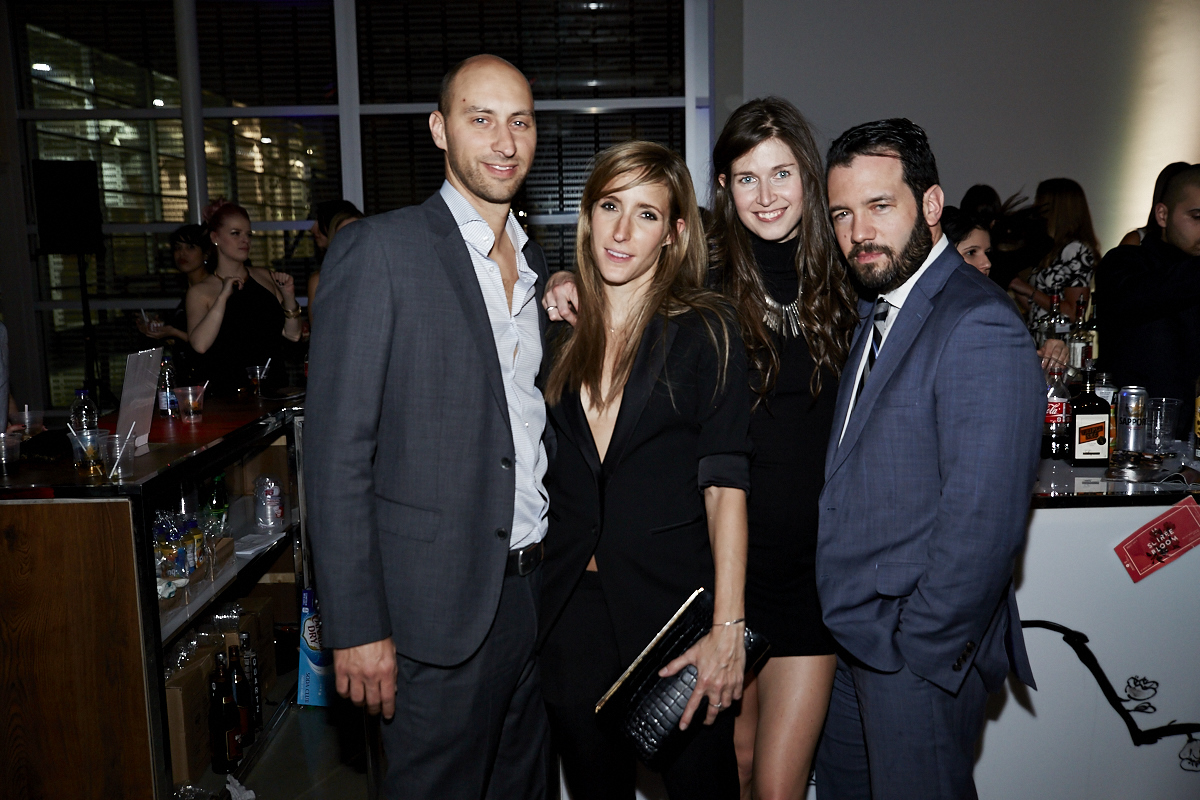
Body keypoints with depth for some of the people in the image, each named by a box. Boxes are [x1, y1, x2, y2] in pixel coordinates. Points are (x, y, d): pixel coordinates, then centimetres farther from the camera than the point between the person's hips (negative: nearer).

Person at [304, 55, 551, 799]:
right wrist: (356, 626, -15)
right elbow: (337, 450, -13)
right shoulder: (378, 250, -10)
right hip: (441, 602, -6)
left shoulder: (537, 262, 11)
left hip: (539, 588, 6)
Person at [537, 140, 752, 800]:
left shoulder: (705, 330, -4)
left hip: (674, 595, -3)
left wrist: (728, 626, -16)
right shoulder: (562, 330, 7)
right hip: (572, 606, 4)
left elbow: (724, 483, -11)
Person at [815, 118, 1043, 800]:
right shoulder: (875, 312, 10)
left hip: (921, 650, -8)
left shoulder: (981, 328, -20)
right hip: (849, 636, 8)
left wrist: (916, 646, -17)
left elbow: (985, 521, -24)